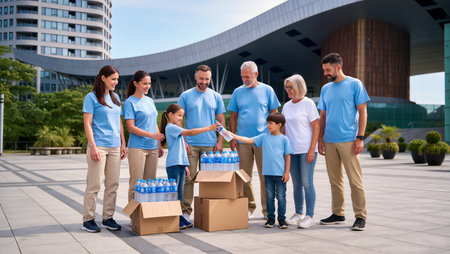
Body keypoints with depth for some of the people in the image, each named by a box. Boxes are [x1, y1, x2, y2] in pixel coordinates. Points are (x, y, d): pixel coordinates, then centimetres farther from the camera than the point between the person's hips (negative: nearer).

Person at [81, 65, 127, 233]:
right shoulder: (92, 97, -3)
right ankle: (88, 219, 7)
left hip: (115, 147, 6)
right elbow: (87, 124, -7)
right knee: (94, 184, -3)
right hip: (98, 146, -6)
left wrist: (123, 144, 12)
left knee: (113, 184, 7)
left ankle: (108, 218, 16)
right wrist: (93, 146, -15)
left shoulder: (115, 98, 16)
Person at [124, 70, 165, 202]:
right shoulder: (130, 102, -5)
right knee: (136, 183, -4)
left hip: (152, 148, 6)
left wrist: (159, 145, 16)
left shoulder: (150, 101, 15)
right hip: (137, 147, -6)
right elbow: (131, 128, -11)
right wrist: (152, 135, -19)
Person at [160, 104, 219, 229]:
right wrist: (208, 128, -23)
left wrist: (185, 166, 20)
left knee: (179, 192, 10)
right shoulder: (171, 127, -10)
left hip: (180, 164, 9)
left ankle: (178, 216, 15)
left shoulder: (176, 128, 20)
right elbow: (190, 132, -21)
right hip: (173, 164, -9)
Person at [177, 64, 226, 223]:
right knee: (188, 177, -3)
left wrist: (220, 141, 1)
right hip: (190, 144, -2)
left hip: (210, 144, 2)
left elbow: (221, 120, 10)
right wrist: (182, 141, -7)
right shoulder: (186, 96, 4)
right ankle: (185, 210, 4)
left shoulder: (215, 97, 10)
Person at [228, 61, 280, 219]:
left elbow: (274, 114, 6)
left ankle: (267, 209, 11)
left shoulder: (267, 90, 4)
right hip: (243, 139, 2)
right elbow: (233, 116, 11)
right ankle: (248, 208, 17)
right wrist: (232, 138, 4)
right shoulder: (238, 92, 9)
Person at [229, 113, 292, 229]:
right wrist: (232, 136, -4)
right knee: (269, 196, 9)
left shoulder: (284, 139, -3)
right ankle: (270, 218, 19)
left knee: (281, 196, 3)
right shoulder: (264, 137, 6)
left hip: (280, 173, -3)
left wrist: (287, 172, -5)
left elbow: (287, 156, -1)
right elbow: (249, 140, 3)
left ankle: (282, 218, 14)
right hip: (268, 172, 3)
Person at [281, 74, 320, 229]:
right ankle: (298, 214, 21)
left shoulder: (308, 103, -4)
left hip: (307, 150, -6)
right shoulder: (287, 106, 13)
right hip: (292, 151, 6)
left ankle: (309, 216, 2)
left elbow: (316, 127, -7)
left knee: (307, 183, -6)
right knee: (296, 184, 11)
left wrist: (312, 150, -13)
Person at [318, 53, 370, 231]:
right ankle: (338, 214, 22)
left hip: (348, 140, -5)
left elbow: (363, 112, -3)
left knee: (355, 180, -3)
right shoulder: (325, 89, 14)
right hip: (329, 141, 6)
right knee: (335, 180, 11)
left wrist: (360, 138, -11)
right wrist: (320, 140, 11)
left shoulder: (354, 84, -1)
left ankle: (360, 217, 5)